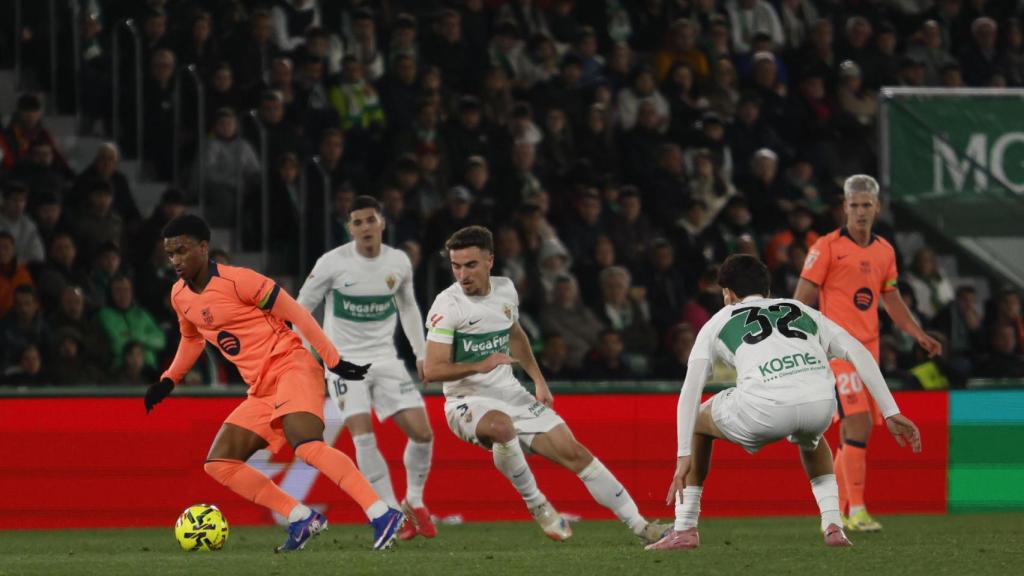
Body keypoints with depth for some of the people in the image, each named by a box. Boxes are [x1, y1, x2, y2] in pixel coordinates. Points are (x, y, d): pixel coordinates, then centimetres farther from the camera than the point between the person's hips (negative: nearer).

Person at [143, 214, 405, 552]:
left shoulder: (237, 280, -12)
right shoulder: (180, 296, 10)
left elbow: (295, 314, -10)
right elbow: (191, 338, 32)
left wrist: (334, 361, -12)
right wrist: (169, 380, 20)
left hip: (291, 369, -9)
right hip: (261, 391, 9)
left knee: (306, 446, -32)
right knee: (218, 464, -1)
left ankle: (382, 516, -33)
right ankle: (302, 519, -3)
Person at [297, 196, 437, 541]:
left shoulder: (399, 263, 0)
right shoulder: (333, 263, -11)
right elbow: (302, 307, -1)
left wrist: (421, 353, 15)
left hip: (385, 358, 3)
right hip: (344, 359, -3)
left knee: (422, 431, -7)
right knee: (363, 434, -21)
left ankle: (414, 502, 17)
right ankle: (395, 514, -13)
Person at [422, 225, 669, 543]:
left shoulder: (505, 290, 3)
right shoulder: (447, 305, -15)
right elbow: (432, 370, -21)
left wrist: (538, 380, 23)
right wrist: (479, 366, -34)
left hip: (511, 394, 6)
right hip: (468, 401, -6)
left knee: (573, 452, 0)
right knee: (501, 425, -40)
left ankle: (639, 525, 9)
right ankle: (535, 504, -19)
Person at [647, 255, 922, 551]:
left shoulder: (719, 322, 28)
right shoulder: (802, 311, 34)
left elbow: (691, 391, 16)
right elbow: (859, 353, 23)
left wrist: (684, 457, 13)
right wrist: (891, 413, 21)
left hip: (764, 409, -3)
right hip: (820, 404, 3)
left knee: (695, 421, 28)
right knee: (810, 439, 41)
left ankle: (684, 530, 22)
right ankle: (833, 526, 25)